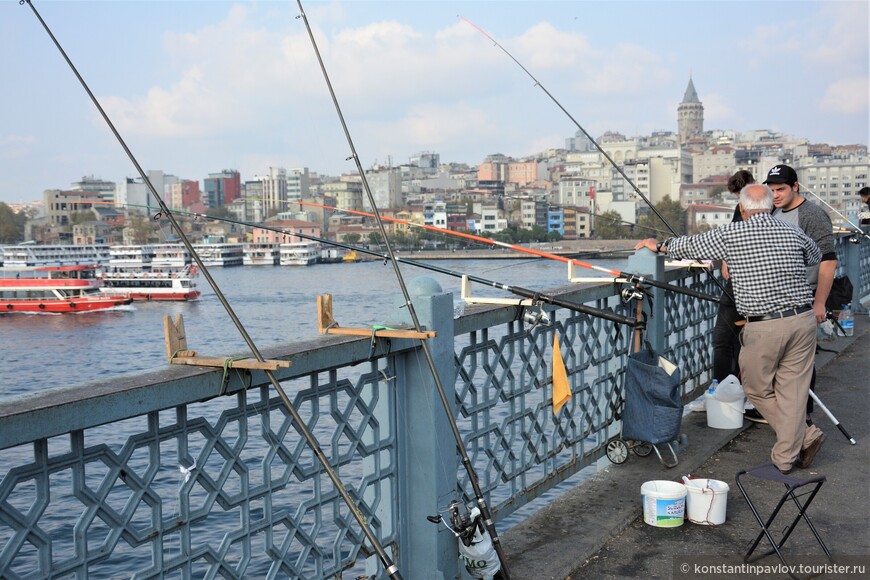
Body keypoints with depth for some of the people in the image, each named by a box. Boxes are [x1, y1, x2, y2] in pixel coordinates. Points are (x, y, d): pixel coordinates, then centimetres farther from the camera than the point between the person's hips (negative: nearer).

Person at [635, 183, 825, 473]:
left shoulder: (730, 234, -5)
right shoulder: (794, 233, 6)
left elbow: (691, 246, 9)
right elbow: (816, 257, 27)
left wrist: (659, 245, 26)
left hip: (764, 327, -4)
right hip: (803, 319, 4)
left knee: (758, 389, 14)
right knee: (792, 389, 9)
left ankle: (805, 435, 11)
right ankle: (786, 456, 12)